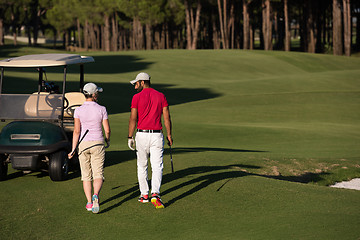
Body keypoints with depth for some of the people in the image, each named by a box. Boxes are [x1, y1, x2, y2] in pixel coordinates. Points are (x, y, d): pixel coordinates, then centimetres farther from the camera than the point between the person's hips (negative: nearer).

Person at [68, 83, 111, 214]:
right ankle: (95, 196, -26)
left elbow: (76, 131, -10)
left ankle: (89, 203, 8)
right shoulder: (101, 109, -6)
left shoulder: (78, 110, -5)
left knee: (86, 175, 12)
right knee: (98, 175, 1)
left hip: (83, 144, 1)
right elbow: (107, 130, -4)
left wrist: (73, 149, -5)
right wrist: (108, 140, 17)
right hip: (98, 144, -1)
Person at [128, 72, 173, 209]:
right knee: (157, 167, -3)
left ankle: (144, 194, 18)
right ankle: (155, 194, -20)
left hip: (142, 135, -1)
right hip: (157, 135, 1)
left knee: (142, 166, 13)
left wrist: (130, 137, -2)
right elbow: (166, 117, 2)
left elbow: (133, 118, -7)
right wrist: (169, 135, 9)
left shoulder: (137, 97, -4)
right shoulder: (161, 96, 5)